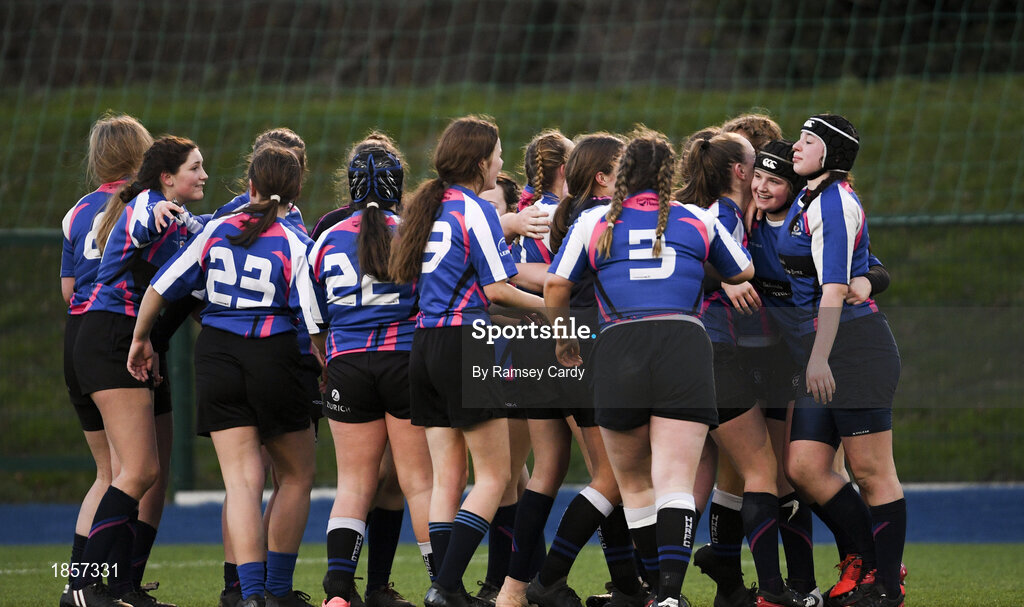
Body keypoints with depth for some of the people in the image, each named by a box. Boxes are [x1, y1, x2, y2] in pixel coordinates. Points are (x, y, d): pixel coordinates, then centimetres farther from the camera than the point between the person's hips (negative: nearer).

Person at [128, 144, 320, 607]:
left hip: (215, 356, 3)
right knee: (296, 476, 16)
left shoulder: (218, 231, 4)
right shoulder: (296, 246, -6)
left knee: (241, 479, -1)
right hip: (274, 356, -3)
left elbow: (161, 287, 7)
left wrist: (140, 339, 21)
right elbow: (313, 324, -11)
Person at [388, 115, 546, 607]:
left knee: (447, 479, 8)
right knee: (495, 475, -3)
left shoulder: (429, 207, 13)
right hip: (465, 346, -8)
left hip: (424, 344, 8)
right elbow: (495, 289, -11)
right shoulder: (476, 210, -10)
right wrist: (547, 307, 1)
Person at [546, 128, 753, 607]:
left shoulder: (592, 223, 12)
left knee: (634, 483, 14)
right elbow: (743, 275, 30)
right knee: (675, 481, -7)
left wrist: (564, 338, 27)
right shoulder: (700, 221, 16)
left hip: (617, 351, 0)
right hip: (685, 345, 0)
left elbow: (555, 287, 10)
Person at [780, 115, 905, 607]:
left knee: (871, 473, -4)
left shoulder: (835, 202, -10)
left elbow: (834, 288, -18)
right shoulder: (808, 199, 18)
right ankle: (869, 560, 16)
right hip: (818, 351, 9)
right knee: (804, 468, 4)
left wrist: (820, 358, -24)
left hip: (854, 344, -9)